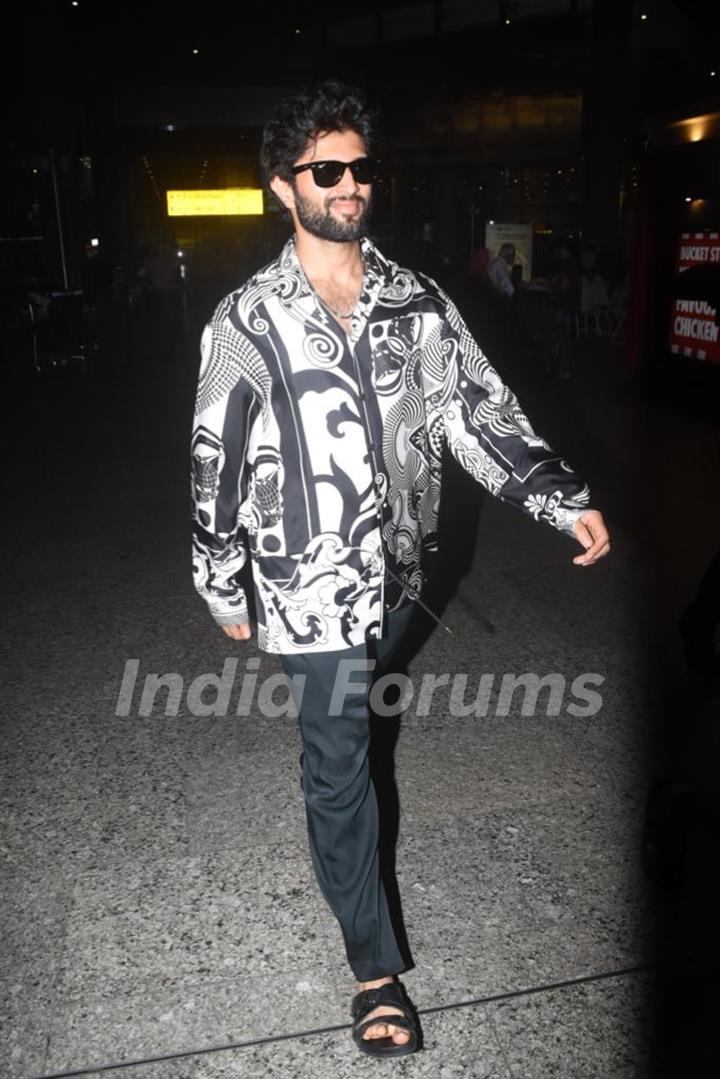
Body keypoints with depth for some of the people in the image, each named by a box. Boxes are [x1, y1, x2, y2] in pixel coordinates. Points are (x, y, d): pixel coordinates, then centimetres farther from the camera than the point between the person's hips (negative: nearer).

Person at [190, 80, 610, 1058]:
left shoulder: (418, 304, 0)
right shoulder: (248, 322, -9)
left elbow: (479, 411, -3)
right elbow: (216, 464, -5)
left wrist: (564, 498, -15)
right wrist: (222, 588, 0)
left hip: (395, 569, 4)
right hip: (311, 585, -3)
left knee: (345, 728, 26)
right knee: (340, 768, 5)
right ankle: (377, 965, 21)